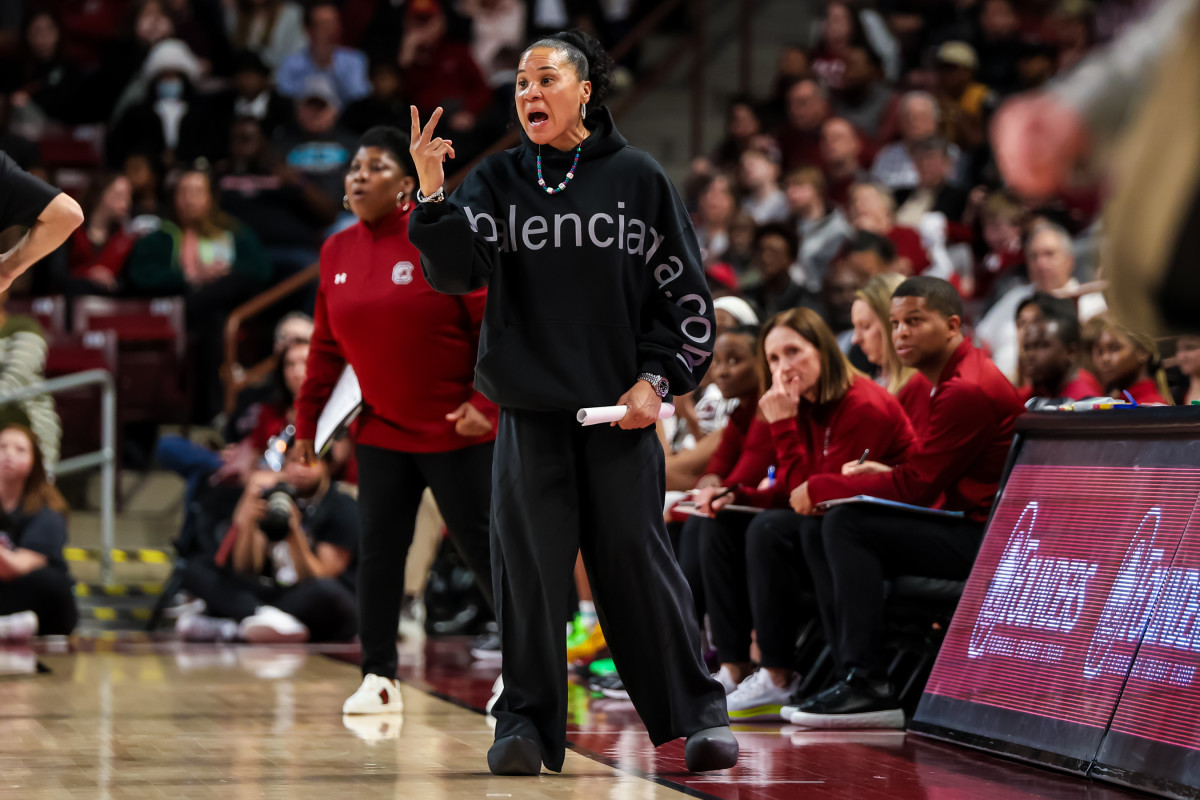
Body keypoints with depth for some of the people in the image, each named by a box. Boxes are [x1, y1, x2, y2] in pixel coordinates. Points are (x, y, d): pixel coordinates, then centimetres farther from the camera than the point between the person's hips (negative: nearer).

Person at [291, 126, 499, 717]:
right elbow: (326, 347, 13)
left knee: (480, 544, 0)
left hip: (457, 428, -5)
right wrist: (306, 423, 12)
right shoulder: (336, 253, 5)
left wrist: (485, 402, -18)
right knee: (378, 549, 1)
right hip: (382, 430, 5)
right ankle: (378, 678, 9)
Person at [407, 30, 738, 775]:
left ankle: (701, 714, 11)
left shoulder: (637, 177, 3)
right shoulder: (499, 179, 7)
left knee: (638, 559, 0)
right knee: (529, 564, 0)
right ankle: (526, 721, 9)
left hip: (620, 407, -1)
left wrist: (658, 378, -3)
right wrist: (433, 194, -20)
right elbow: (456, 269, -6)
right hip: (529, 408, 1)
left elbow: (686, 292, 6)